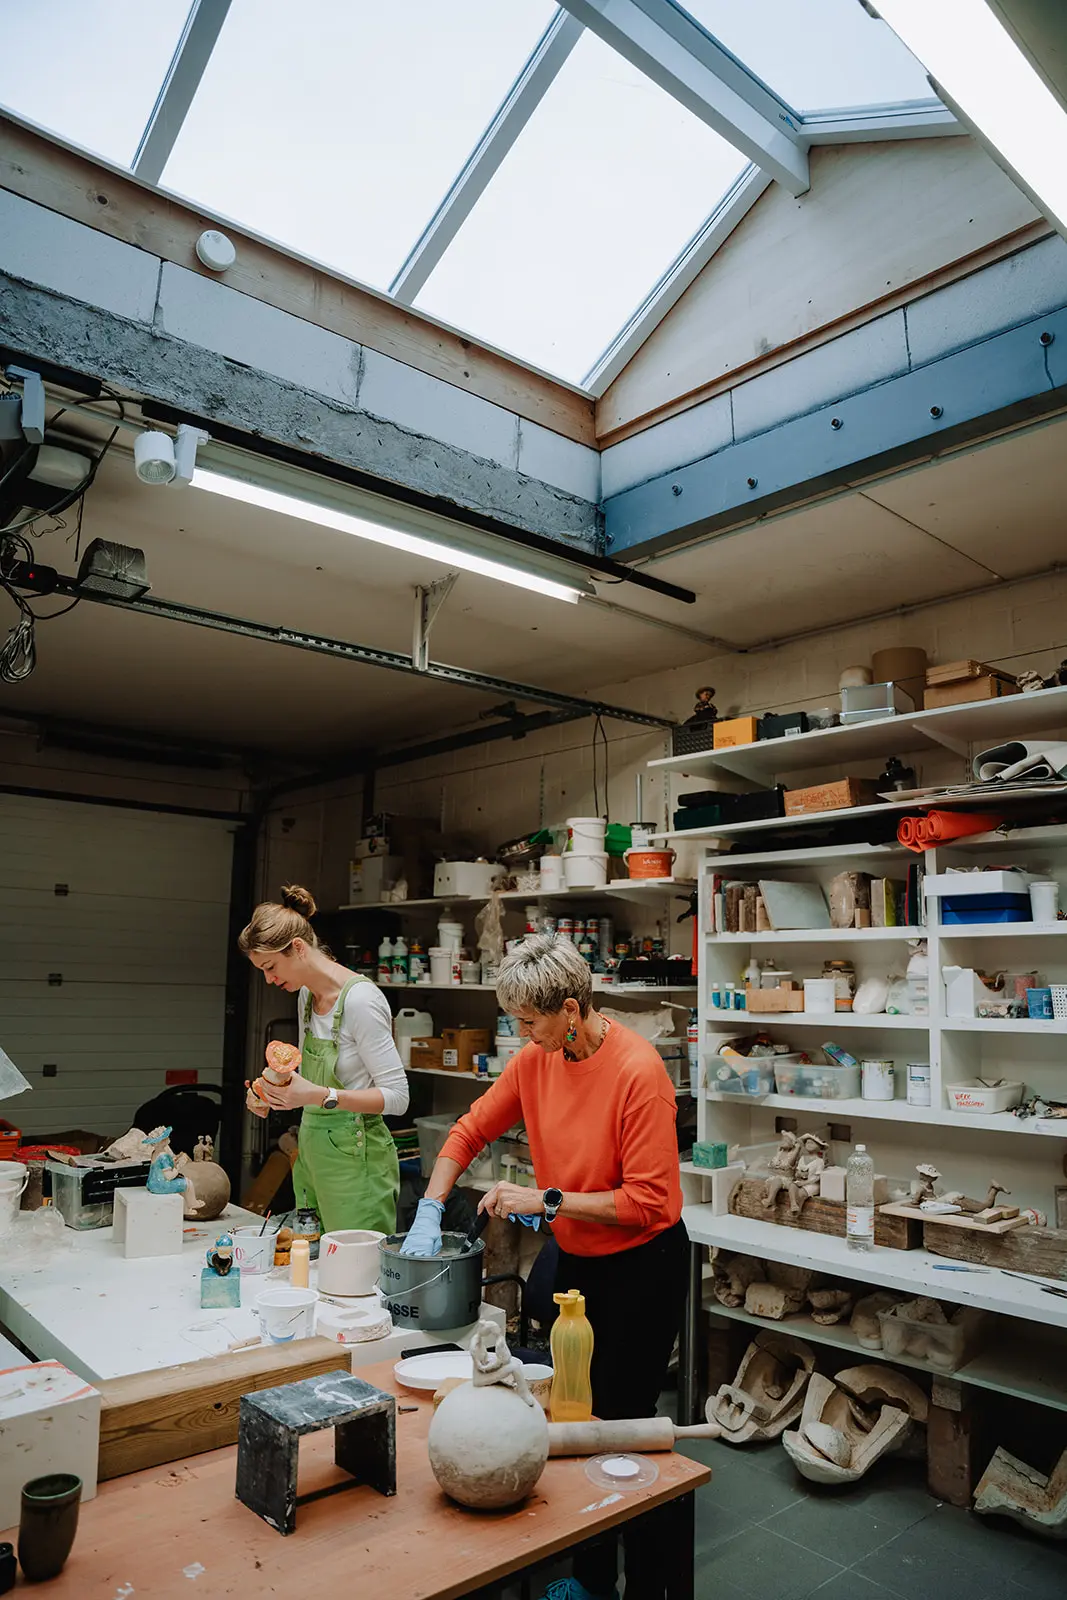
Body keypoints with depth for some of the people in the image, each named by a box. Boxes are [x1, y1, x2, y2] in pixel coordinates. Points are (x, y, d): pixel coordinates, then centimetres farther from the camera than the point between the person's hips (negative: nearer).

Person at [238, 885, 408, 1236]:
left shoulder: (360, 1000, -18)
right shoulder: (306, 996, 8)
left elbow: (396, 1097, -18)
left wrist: (321, 1095, -26)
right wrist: (277, 1093, 4)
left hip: (355, 1159, -8)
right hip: (312, 1153, 8)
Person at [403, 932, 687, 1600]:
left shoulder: (637, 1070, -28)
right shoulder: (537, 1059, -7)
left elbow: (648, 1200, -26)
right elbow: (471, 1130, 4)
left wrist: (547, 1201, -24)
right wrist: (429, 1213, -4)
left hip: (642, 1266, -7)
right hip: (577, 1263, 7)